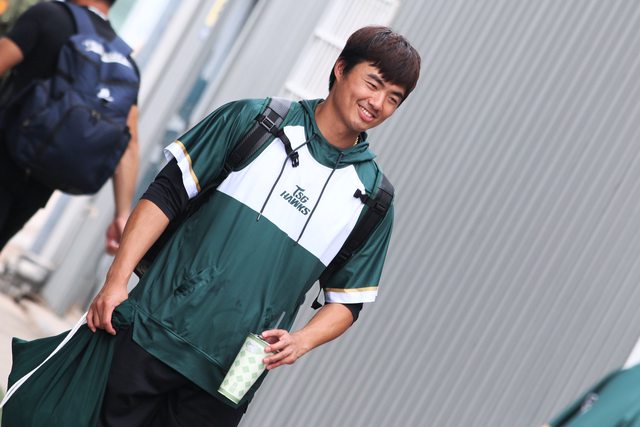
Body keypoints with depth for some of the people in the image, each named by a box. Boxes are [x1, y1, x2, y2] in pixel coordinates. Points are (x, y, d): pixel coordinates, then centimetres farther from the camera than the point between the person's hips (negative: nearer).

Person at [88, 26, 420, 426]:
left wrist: (301, 341, -11)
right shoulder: (253, 119, -2)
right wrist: (116, 280, -8)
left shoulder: (373, 199, 3)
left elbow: (347, 301, 8)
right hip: (154, 333, -1)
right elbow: (166, 194, -1)